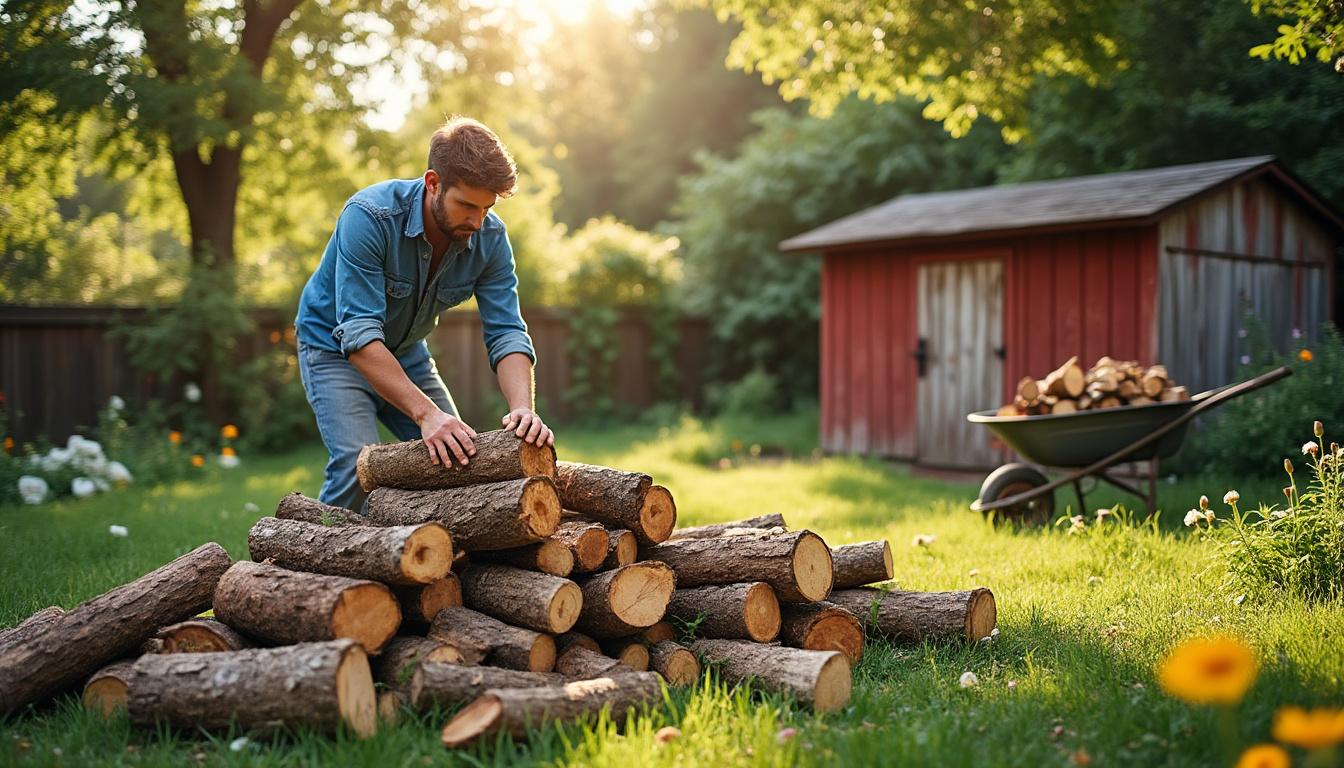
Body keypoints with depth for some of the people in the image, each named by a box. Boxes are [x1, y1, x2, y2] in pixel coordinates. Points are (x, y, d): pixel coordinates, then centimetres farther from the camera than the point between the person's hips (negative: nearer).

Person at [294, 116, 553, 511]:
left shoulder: (491, 238, -17)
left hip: (408, 353, 5)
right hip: (335, 346, -5)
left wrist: (523, 408, -40)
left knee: (460, 456, -2)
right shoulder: (369, 216, -33)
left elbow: (507, 333, -20)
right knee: (358, 464, -24)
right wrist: (426, 413, -47)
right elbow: (359, 334, -38)